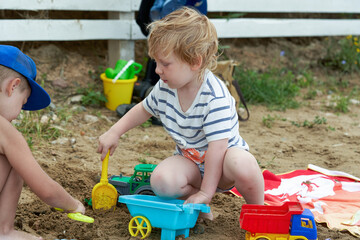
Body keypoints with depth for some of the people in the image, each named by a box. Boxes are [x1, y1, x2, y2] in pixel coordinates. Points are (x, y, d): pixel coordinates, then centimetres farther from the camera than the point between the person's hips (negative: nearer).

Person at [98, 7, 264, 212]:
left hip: (221, 158, -4)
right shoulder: (164, 88, -6)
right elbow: (144, 109, 17)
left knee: (242, 165, -40)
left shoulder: (216, 97, -28)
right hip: (189, 159, 5)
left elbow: (217, 146, -28)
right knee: (161, 180, -29)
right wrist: (114, 133, 9)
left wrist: (206, 192, -27)